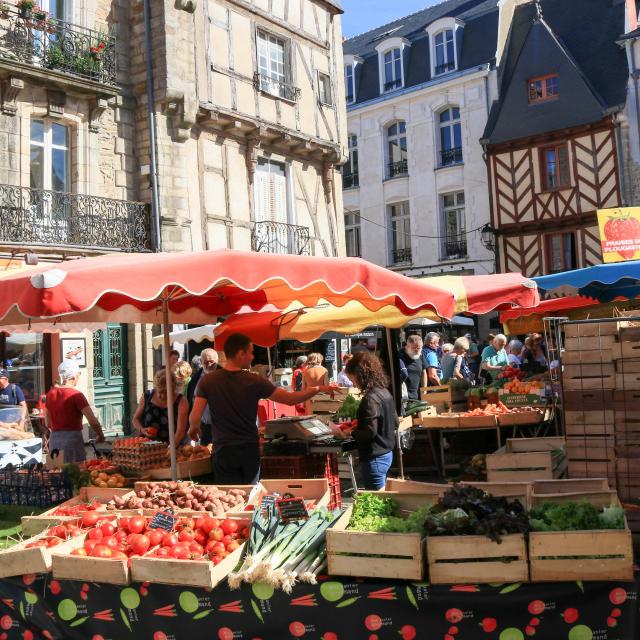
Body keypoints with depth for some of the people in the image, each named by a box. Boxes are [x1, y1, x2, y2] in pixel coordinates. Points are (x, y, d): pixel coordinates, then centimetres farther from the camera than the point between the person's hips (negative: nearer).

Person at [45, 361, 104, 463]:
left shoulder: (50, 394, 8)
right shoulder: (76, 395, -10)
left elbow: (47, 424, 15)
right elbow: (93, 421, -14)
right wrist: (100, 436, 1)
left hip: (54, 440, 6)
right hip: (73, 439, -6)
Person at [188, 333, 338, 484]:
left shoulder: (207, 381, -7)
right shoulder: (255, 381, -9)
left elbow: (195, 418, -10)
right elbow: (290, 399, -5)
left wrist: (193, 428, 15)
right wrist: (319, 388, 8)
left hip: (223, 452, 0)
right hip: (250, 450, 0)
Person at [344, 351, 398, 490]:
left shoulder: (370, 398, -20)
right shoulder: (385, 392, 6)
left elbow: (370, 432, -24)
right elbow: (394, 423, 16)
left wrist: (350, 432, -8)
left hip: (374, 458, -9)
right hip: (387, 453, 9)